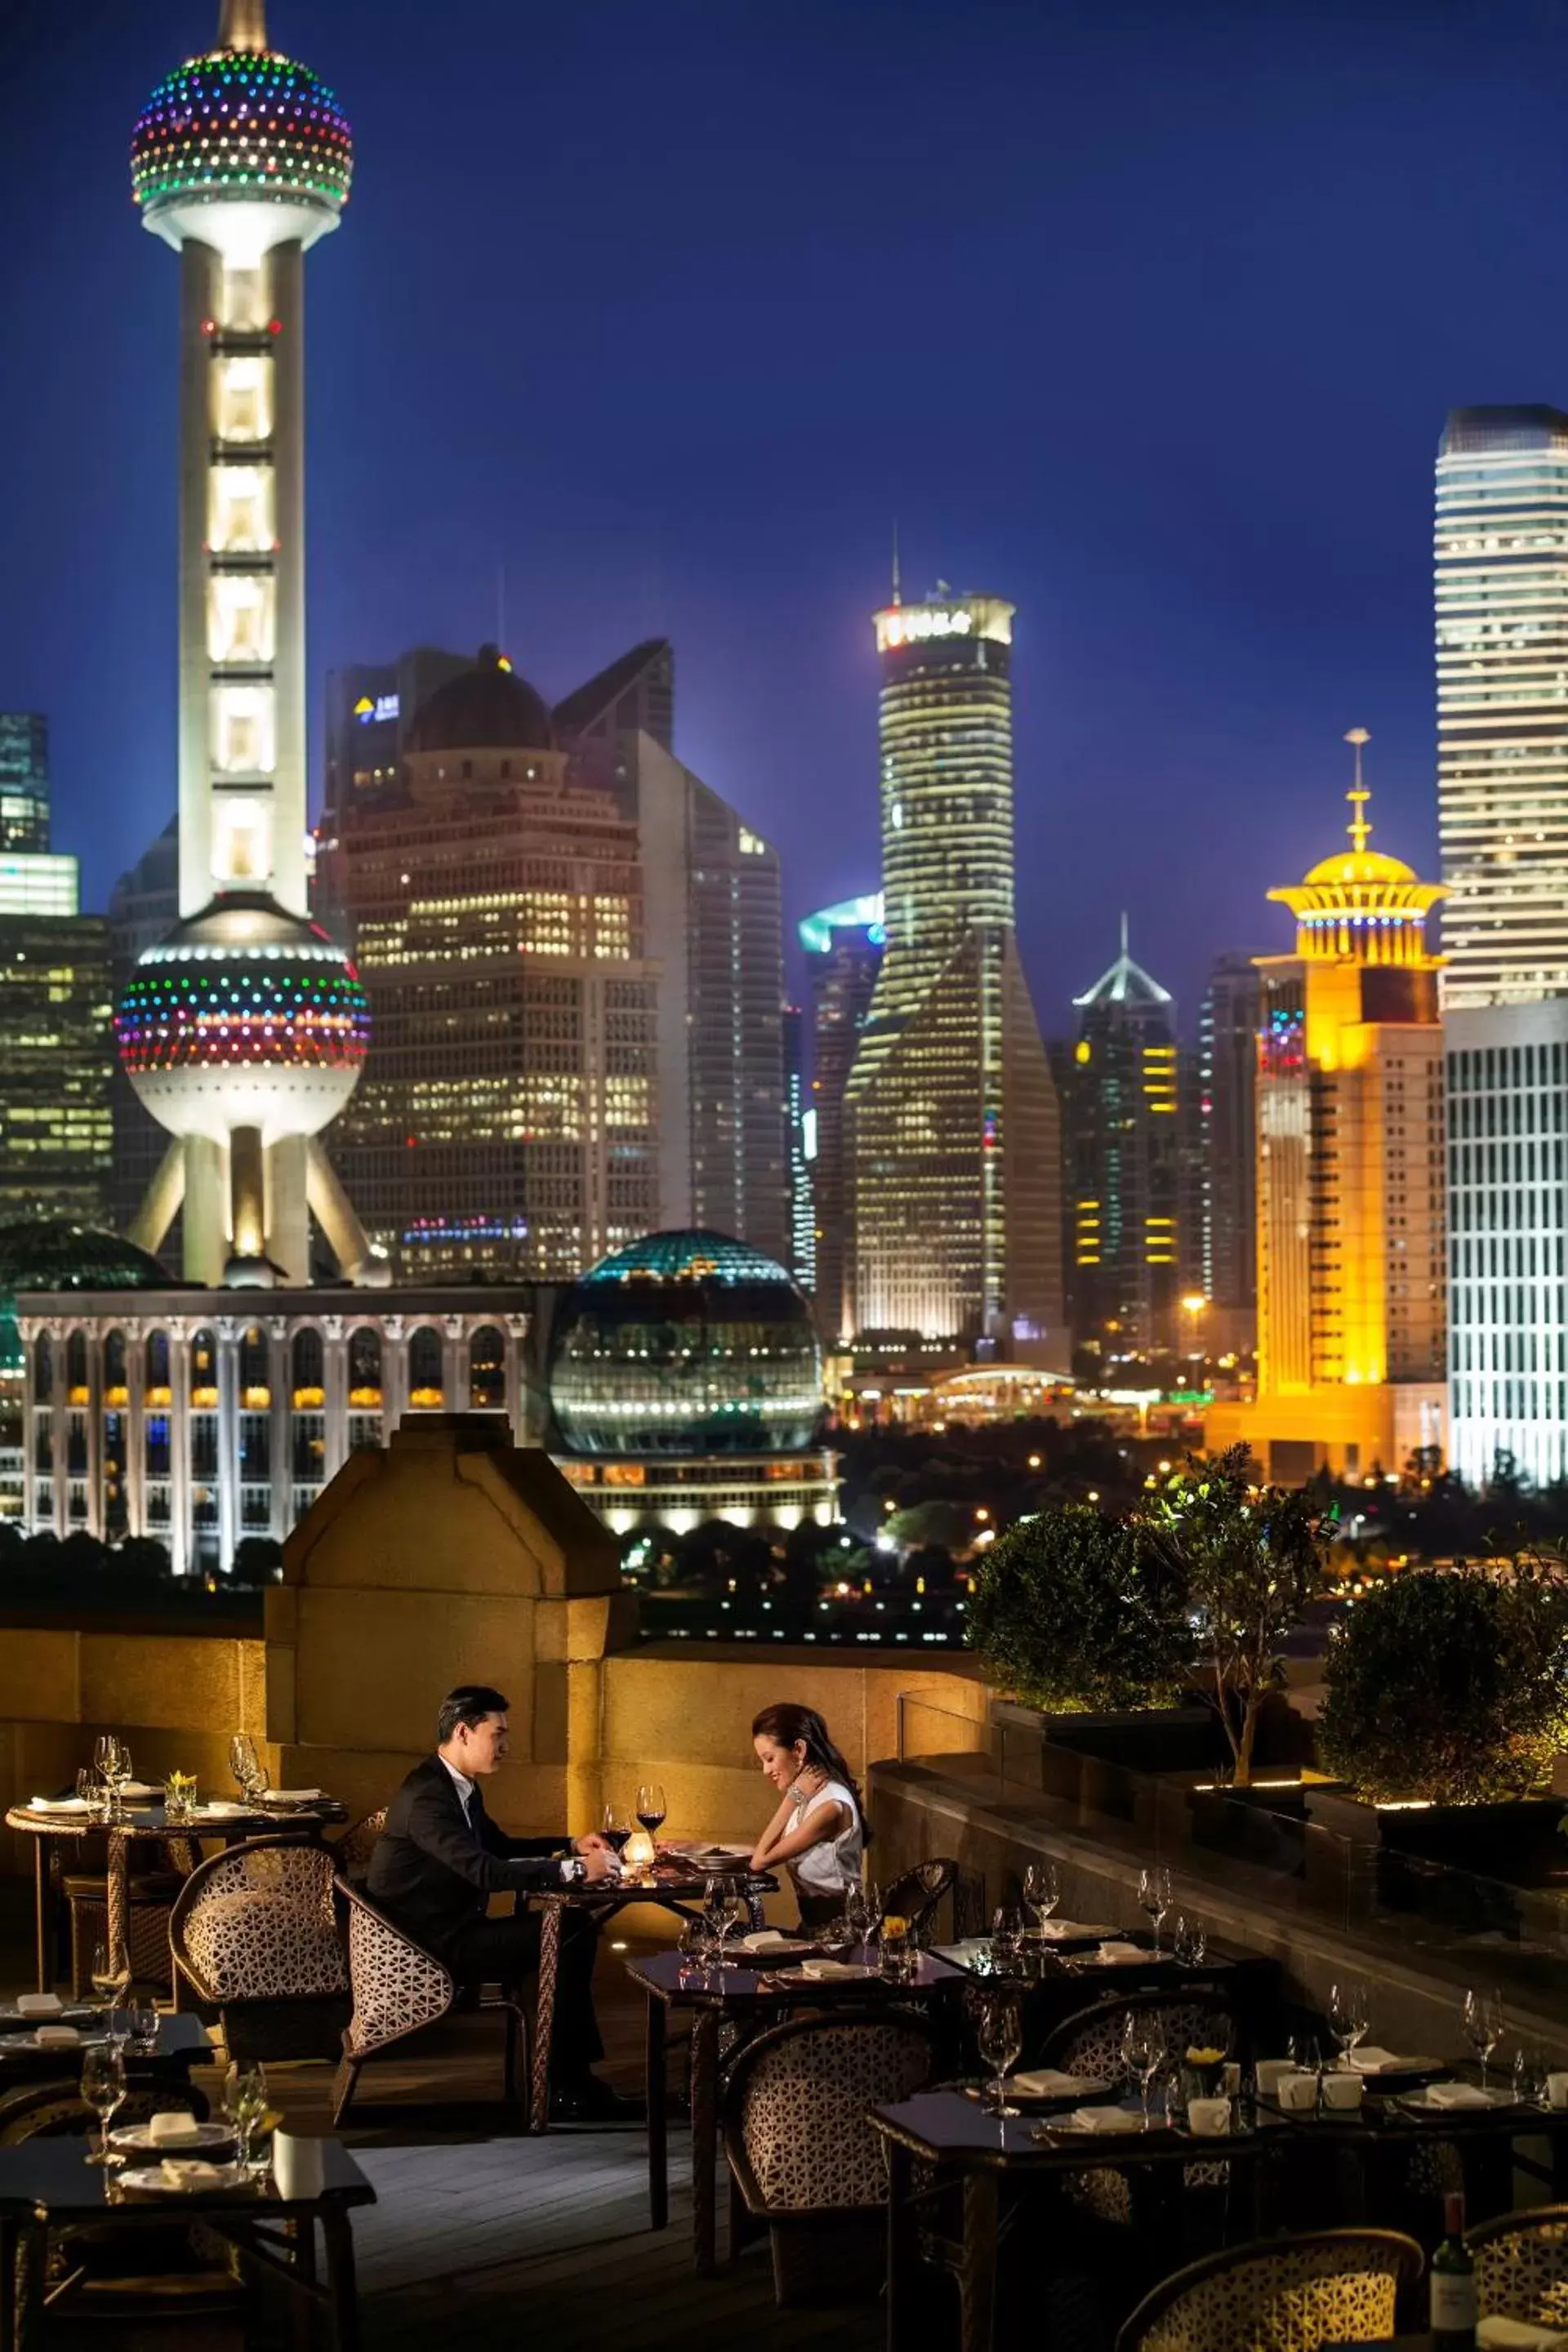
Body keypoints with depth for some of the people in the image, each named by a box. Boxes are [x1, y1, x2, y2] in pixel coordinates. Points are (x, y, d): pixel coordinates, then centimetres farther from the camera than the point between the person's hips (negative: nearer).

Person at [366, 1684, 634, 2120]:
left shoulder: (460, 1788, 12)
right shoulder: (426, 1797, -21)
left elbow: (500, 1847, 26)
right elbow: (485, 1870, -31)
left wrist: (571, 1846, 11)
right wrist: (572, 1870, -29)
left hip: (454, 1930, 10)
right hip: (431, 1946, -10)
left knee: (579, 1928, 2)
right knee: (563, 1939, -17)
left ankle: (575, 2075, 3)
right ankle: (558, 2084, -5)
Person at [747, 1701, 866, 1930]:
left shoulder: (831, 1806, -21)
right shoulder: (808, 1794, 7)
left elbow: (761, 1861, -15)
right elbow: (762, 1852, -3)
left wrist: (793, 1798, -13)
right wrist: (794, 1796, -3)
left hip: (835, 1924, -8)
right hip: (814, 1919, 8)